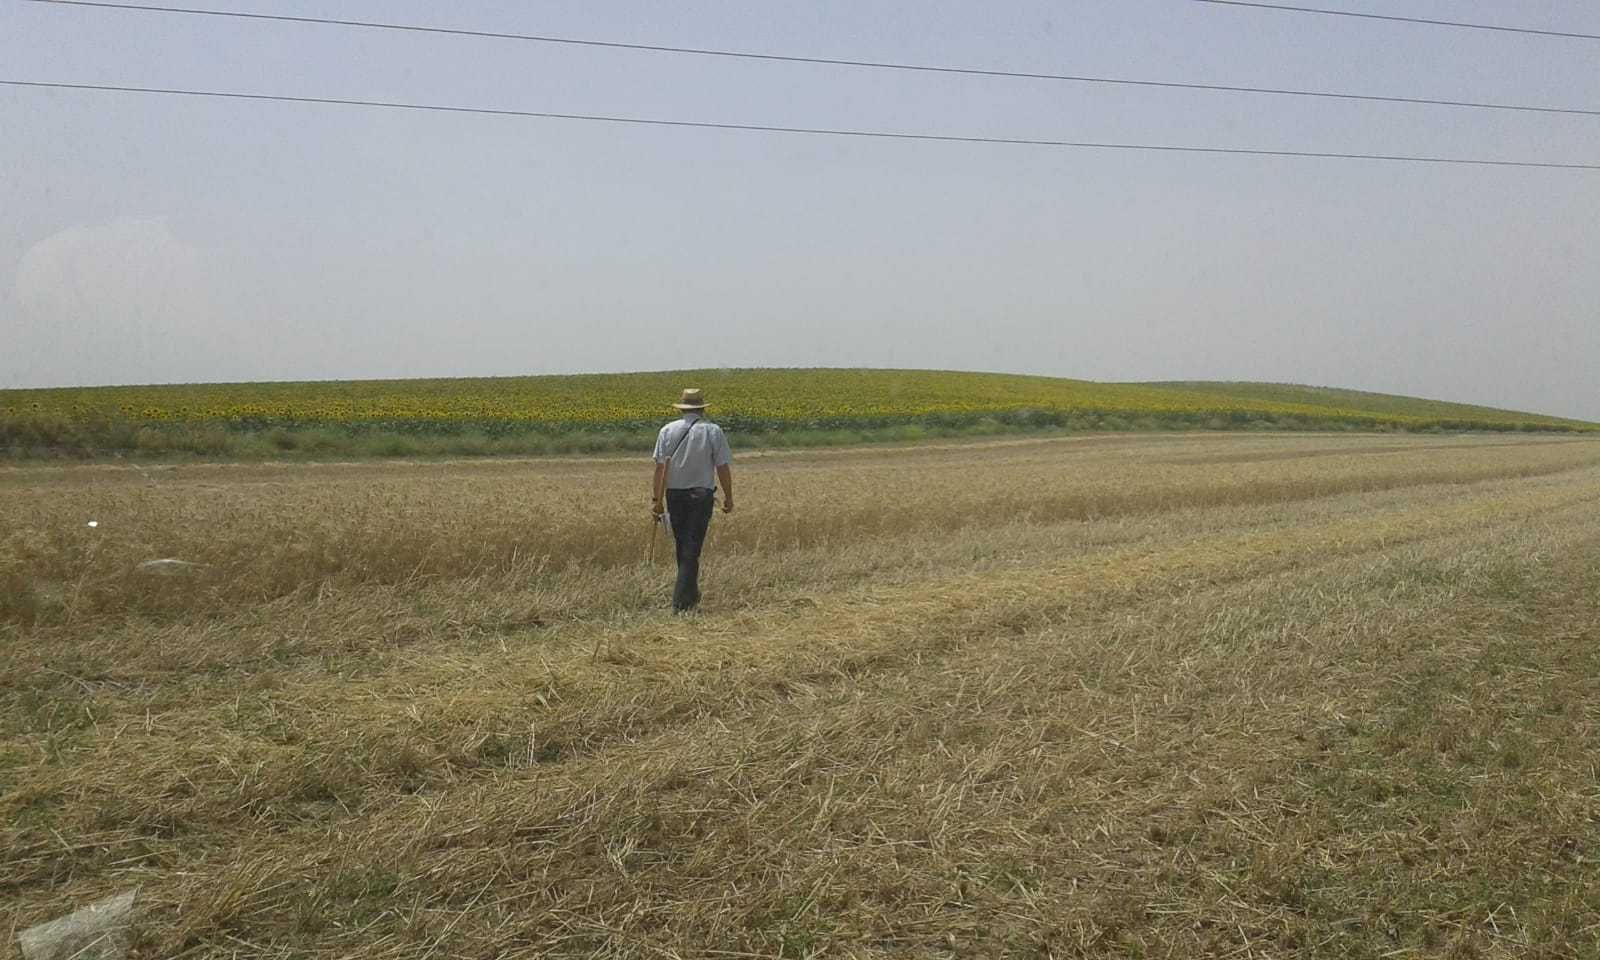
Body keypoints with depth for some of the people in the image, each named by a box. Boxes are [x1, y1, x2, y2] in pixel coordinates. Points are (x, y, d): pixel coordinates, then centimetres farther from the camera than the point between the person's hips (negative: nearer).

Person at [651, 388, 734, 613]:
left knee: (682, 546, 17)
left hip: (675, 494, 2)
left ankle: (691, 595, 29)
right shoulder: (713, 431, -2)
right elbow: (723, 468, -4)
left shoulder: (668, 430, 1)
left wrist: (656, 499, -3)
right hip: (702, 495, -2)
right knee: (691, 549, -1)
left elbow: (660, 467, -4)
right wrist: (728, 497, 5)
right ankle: (680, 602, -5)